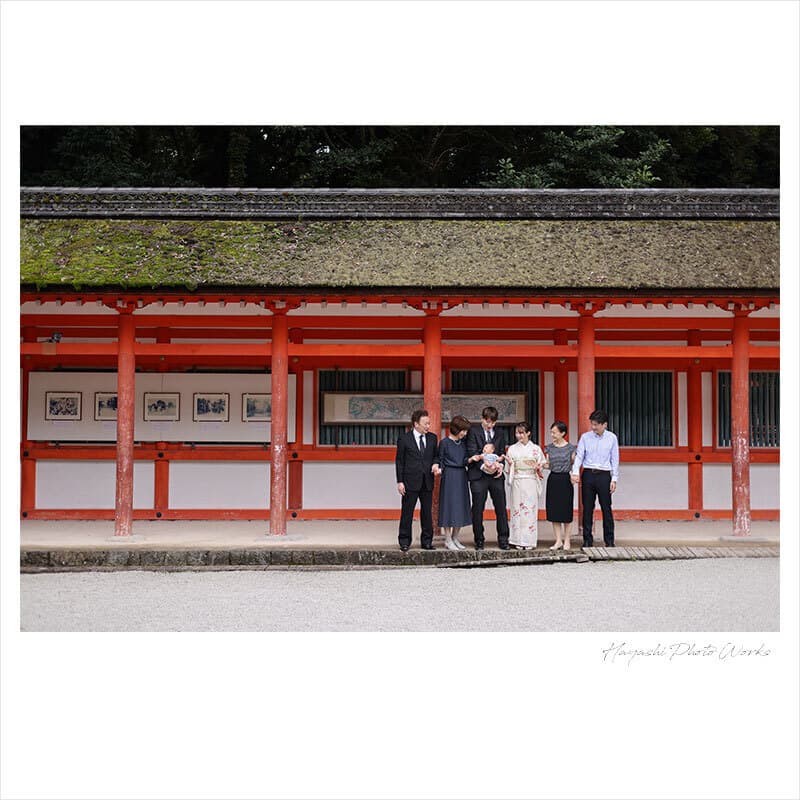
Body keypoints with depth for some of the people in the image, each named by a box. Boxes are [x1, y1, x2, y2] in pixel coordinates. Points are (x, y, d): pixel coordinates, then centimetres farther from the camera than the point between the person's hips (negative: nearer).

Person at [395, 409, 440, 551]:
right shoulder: (404, 439, -3)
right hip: (410, 482, -4)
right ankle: (404, 542, 8)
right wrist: (400, 482, -6)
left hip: (427, 481, 4)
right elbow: (399, 461, -2)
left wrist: (435, 463, -6)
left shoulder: (432, 438, 8)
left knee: (427, 512, 8)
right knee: (407, 513, 0)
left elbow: (436, 455, 19)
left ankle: (427, 542, 16)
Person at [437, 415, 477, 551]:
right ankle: (448, 540, 2)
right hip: (449, 477, -6)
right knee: (449, 505, -4)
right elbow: (440, 460, 0)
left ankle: (455, 538, 17)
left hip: (461, 477, 6)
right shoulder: (445, 442, -7)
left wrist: (471, 459, -13)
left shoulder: (463, 442, 9)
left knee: (461, 506, 7)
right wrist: (439, 469, -15)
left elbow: (464, 460, 5)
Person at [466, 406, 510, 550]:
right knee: (478, 509, 1)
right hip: (478, 475, -3)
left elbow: (502, 454, 15)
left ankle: (503, 540, 8)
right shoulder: (473, 431, 1)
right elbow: (471, 453, -6)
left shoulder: (499, 434, 14)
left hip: (496, 475, 3)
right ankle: (479, 541, 10)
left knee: (501, 508, 1)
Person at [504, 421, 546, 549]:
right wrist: (509, 463, -11)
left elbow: (541, 465, 10)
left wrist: (538, 468, -11)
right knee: (517, 510, -2)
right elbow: (508, 470, 9)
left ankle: (529, 541, 0)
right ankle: (518, 540, 2)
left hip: (531, 482, -1)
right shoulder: (512, 449, 9)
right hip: (517, 483, 1)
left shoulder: (536, 449, 7)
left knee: (531, 510, -4)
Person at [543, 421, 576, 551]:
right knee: (554, 510, 3)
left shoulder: (570, 448, -3)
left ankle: (566, 540, 11)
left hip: (565, 479, -4)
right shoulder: (550, 448, 7)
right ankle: (558, 540, 10)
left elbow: (574, 464, 1)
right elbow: (548, 465, 12)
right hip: (553, 480, 4)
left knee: (566, 511, 1)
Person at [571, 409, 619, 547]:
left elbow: (615, 460, 4)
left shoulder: (612, 438, 3)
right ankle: (587, 540, 10)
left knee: (606, 509, 1)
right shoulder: (585, 437, 4)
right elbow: (579, 456, 2)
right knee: (587, 509, 4)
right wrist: (575, 472, -13)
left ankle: (609, 540, 7)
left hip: (604, 475, -1)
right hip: (588, 474, 1)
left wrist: (614, 479, -1)